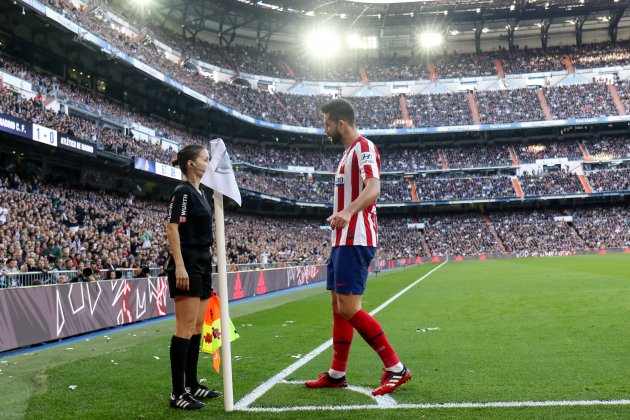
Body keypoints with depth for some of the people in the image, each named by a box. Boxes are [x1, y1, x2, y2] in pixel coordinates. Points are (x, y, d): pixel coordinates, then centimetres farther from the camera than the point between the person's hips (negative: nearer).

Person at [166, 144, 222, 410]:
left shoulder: (200, 193, 17)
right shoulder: (183, 192, -10)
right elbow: (172, 229, -17)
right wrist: (179, 266, -24)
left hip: (203, 265, 10)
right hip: (187, 267, -10)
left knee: (198, 326, 12)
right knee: (186, 327, -10)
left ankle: (191, 385, 20)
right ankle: (177, 393, -7)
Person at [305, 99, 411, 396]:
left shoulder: (363, 147, -10)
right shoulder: (349, 152, 20)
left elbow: (373, 187, -27)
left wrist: (348, 212, -43)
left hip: (355, 240, -10)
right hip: (343, 239, 10)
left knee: (349, 308, -13)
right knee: (338, 306, 12)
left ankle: (396, 369, -5)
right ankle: (336, 374, 20)